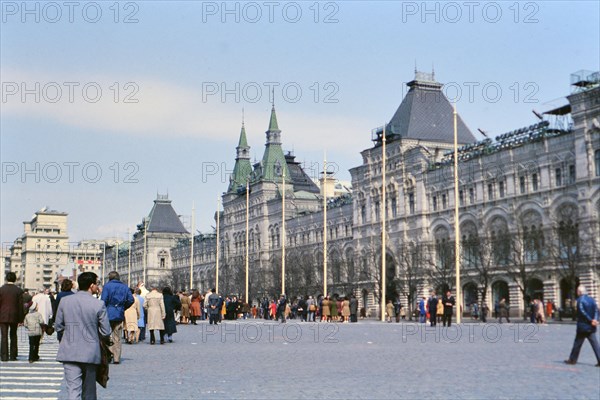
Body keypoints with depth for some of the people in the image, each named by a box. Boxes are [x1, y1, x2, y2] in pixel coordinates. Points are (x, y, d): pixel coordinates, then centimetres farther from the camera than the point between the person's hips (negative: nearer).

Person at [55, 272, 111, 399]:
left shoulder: (65, 301, 0)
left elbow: (58, 326, 7)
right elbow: (106, 332, -6)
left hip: (70, 352, 1)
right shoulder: (99, 304, -9)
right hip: (90, 353, -1)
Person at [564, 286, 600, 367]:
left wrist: (591, 320, -13)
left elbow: (583, 312, -18)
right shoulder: (591, 299, 8)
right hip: (591, 327, 5)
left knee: (577, 343, 6)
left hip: (582, 327, -5)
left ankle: (573, 359, 15)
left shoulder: (580, 300, -11)